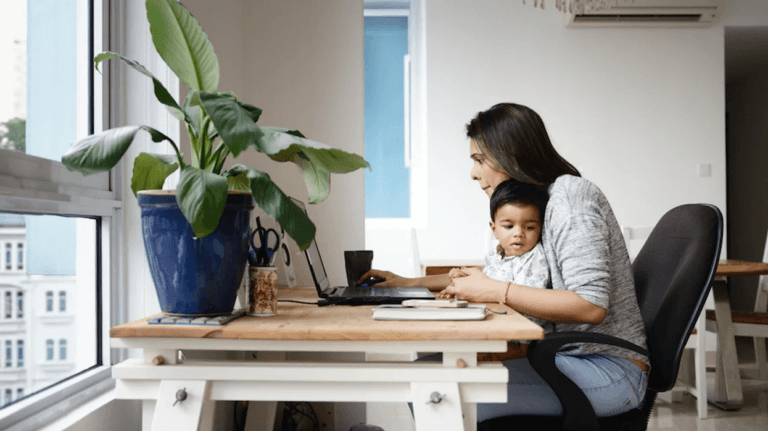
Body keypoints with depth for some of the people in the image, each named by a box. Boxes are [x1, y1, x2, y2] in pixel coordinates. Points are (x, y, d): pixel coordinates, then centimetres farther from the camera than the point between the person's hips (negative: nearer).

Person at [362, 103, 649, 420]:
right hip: (570, 357, 9)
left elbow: (591, 305, -24)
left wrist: (495, 292, -22)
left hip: (610, 370, -8)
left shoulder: (569, 196, -15)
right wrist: (410, 283, 20)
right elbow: (496, 272, 25)